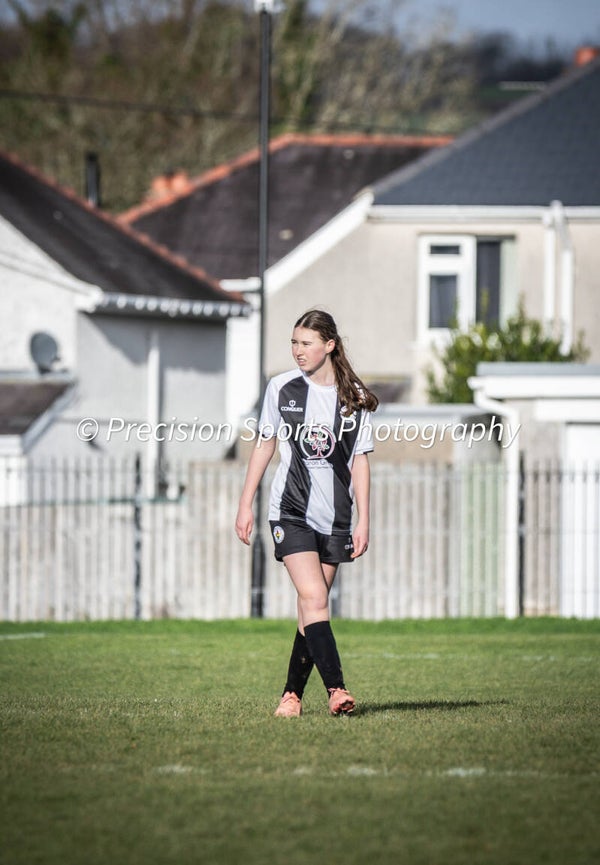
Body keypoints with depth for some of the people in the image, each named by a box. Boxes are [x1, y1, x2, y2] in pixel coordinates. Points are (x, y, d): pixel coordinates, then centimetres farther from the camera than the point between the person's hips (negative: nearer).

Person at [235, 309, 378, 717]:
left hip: (335, 517, 1)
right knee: (315, 600, -16)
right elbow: (265, 444, 11)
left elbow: (360, 461, 5)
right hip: (290, 511, -1)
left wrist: (363, 521, 1)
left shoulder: (355, 398, 2)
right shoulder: (282, 388, 2)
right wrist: (246, 504, 9)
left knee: (312, 608, 3)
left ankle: (293, 694, 12)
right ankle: (336, 688, -20)